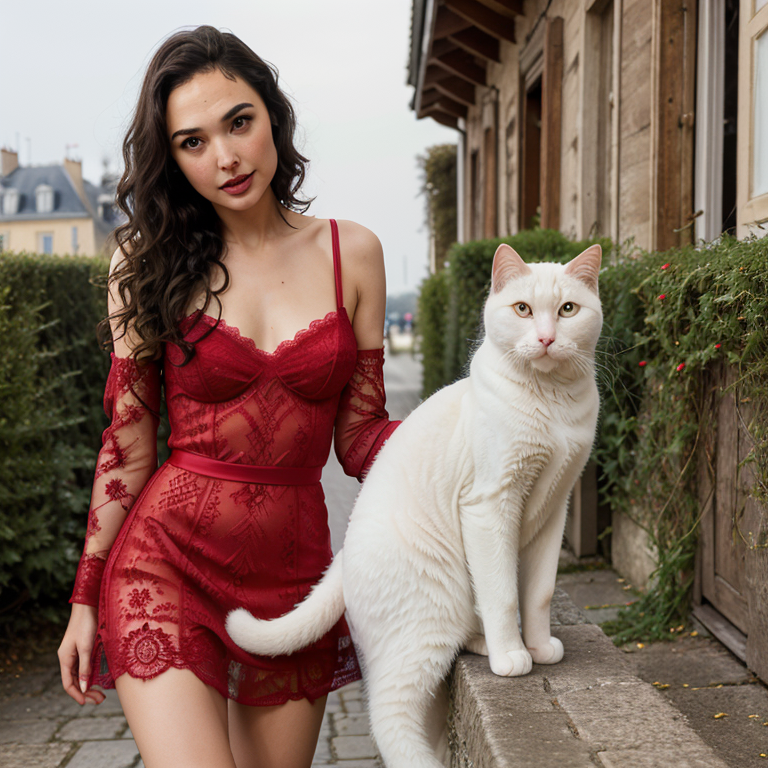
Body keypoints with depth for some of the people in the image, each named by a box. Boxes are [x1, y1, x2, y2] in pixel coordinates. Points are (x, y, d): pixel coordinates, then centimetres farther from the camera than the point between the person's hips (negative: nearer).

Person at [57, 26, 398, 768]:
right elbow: (126, 445, 4)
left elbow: (360, 441, 3)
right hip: (169, 558, -2)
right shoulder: (150, 259, 1)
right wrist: (85, 597, 4)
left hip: (293, 567, 2)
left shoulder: (351, 253, 3)